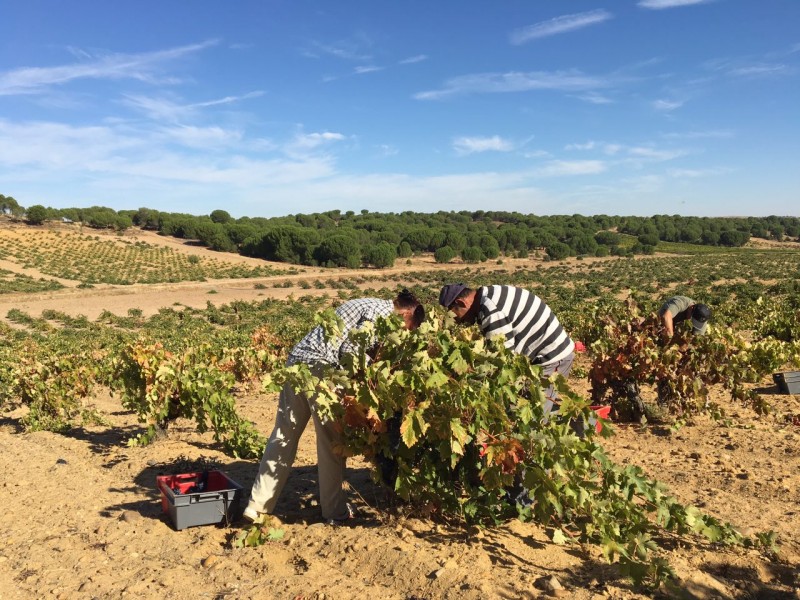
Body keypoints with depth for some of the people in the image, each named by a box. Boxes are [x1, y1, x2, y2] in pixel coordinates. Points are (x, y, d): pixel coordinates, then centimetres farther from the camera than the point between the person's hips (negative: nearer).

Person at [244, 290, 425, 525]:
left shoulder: (368, 305, 26)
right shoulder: (382, 310, -3)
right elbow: (351, 350, -14)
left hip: (297, 358, 9)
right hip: (320, 365, -9)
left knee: (283, 436, 10)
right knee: (331, 442, 3)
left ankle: (258, 506, 13)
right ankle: (335, 511, 14)